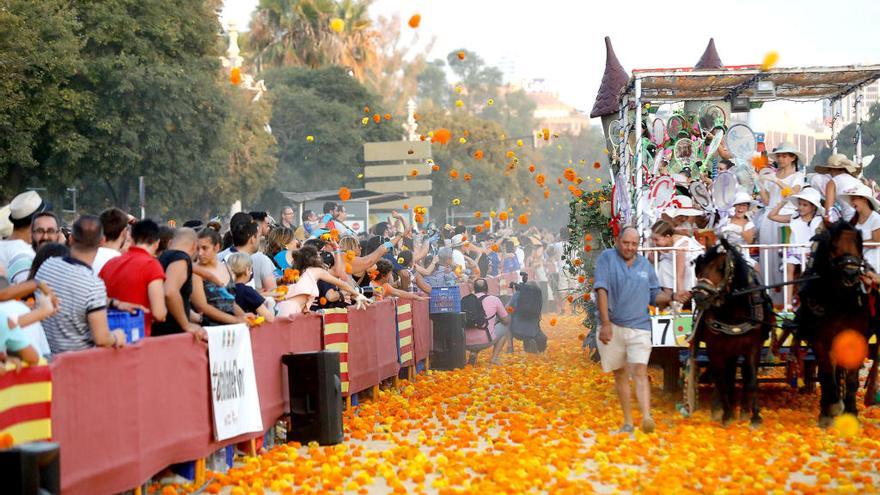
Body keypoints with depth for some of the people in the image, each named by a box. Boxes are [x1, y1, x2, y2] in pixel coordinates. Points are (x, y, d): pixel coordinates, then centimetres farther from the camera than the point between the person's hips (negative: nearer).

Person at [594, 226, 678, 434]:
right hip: (612, 327, -1)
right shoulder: (607, 258, 0)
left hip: (639, 327, 1)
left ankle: (646, 417, -29)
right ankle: (628, 422, 18)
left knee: (640, 372, -14)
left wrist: (671, 297, -6)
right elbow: (601, 290, -10)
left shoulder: (645, 265, 11)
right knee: (620, 374, 9)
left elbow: (655, 296, 16)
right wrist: (605, 323, -19)